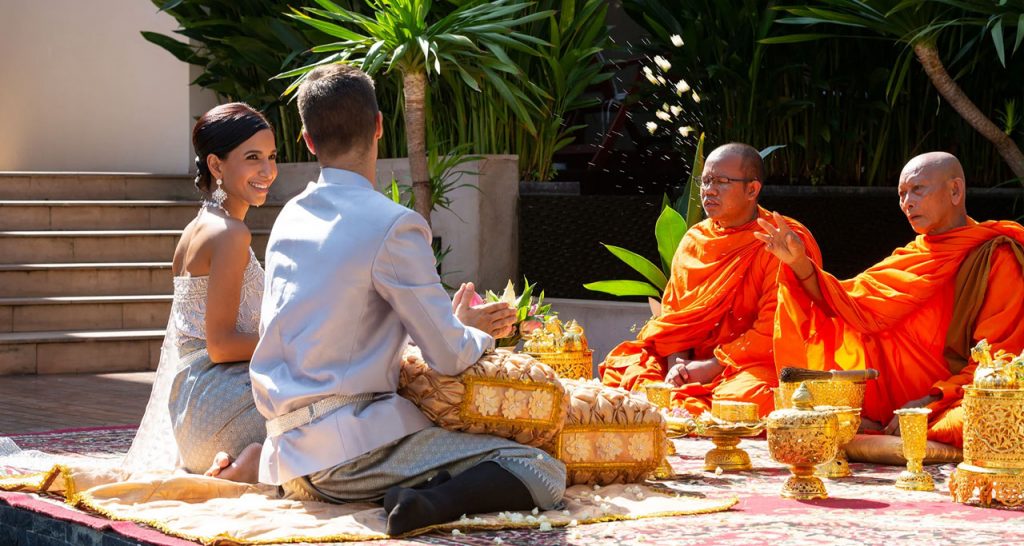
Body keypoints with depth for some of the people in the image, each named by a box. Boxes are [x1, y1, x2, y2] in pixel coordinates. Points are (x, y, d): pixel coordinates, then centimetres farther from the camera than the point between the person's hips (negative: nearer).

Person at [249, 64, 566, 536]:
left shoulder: (289, 219, 12)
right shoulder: (393, 225, -10)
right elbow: (450, 356, -10)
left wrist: (455, 323, 25)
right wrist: (480, 333, 14)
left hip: (288, 456, 7)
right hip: (350, 452, -7)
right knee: (543, 472, -6)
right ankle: (429, 503, -26)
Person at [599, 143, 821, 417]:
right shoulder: (694, 240, 12)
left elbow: (774, 327, -13)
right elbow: (673, 312, 11)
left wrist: (712, 366, -16)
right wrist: (676, 362, -10)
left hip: (754, 363, -5)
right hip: (693, 361, 5)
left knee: (742, 396, -38)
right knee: (619, 367, -14)